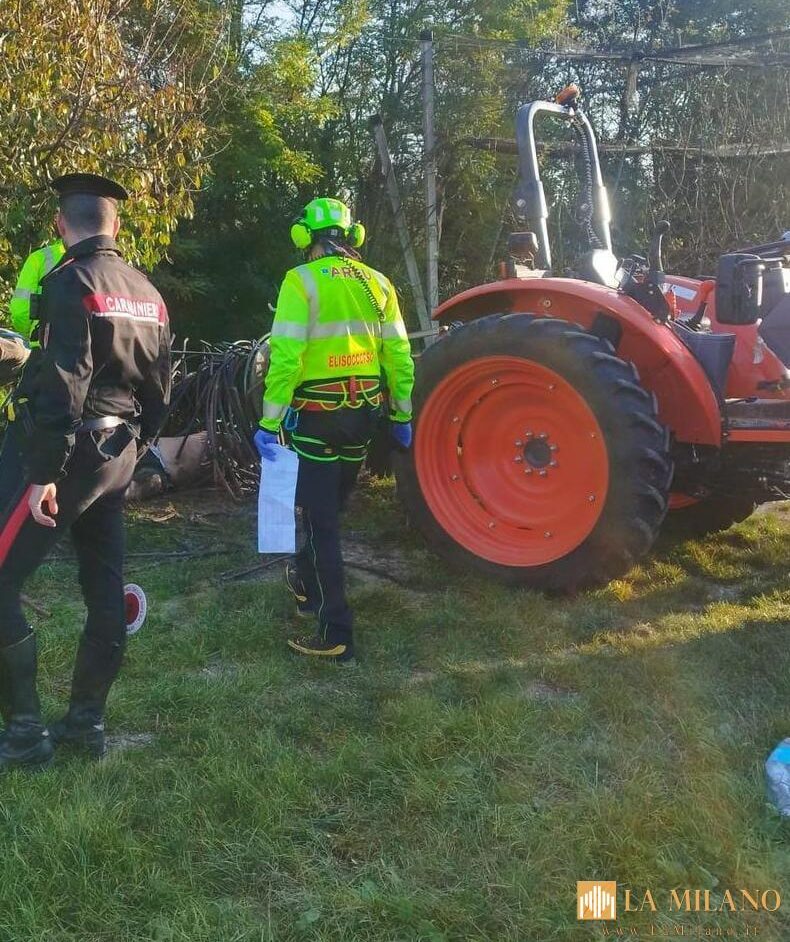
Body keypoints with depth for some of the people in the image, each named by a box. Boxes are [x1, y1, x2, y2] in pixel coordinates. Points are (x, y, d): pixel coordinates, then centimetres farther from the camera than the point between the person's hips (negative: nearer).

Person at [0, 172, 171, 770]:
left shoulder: (71, 282, -13)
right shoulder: (148, 293, 12)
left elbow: (63, 384, -22)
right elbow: (161, 385, 15)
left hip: (67, 451, -8)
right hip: (118, 453, 9)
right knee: (105, 586, 11)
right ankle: (88, 720, 22)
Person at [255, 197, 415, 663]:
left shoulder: (302, 281, -10)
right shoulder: (378, 283, 5)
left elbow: (286, 357, -17)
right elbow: (399, 355, 5)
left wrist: (270, 421, -13)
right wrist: (402, 413, 14)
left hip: (317, 414, -5)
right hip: (363, 413, 6)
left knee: (322, 520, 1)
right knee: (331, 508, 24)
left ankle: (336, 634, 2)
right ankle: (307, 581, 46)